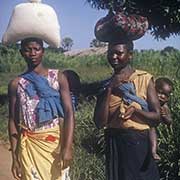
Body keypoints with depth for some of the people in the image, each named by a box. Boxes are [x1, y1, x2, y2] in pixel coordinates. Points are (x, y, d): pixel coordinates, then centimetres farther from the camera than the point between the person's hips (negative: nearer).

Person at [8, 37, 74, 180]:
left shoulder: (58, 77, -1)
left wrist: (68, 147, -18)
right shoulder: (16, 84, 2)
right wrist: (15, 157, 0)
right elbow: (13, 121, 4)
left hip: (56, 143, -1)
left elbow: (69, 113, -7)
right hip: (29, 146, 1)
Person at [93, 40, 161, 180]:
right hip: (113, 144, 2)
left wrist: (135, 110, -22)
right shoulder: (106, 83, 4)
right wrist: (109, 89, -13)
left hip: (138, 142, -2)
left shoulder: (145, 79, -4)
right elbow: (99, 123, -6)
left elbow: (157, 118, -4)